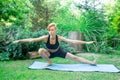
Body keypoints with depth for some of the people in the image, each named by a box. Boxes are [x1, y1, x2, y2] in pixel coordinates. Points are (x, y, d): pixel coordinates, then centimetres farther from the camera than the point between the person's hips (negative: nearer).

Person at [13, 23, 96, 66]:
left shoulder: (59, 38, -30)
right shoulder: (46, 37, -30)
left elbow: (72, 41, -33)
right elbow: (32, 39, -28)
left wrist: (86, 42, -36)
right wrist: (19, 41, -30)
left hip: (59, 52, 0)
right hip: (49, 53, 1)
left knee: (74, 57, -9)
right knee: (40, 50, -30)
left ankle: (92, 63, 1)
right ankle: (49, 62, -4)